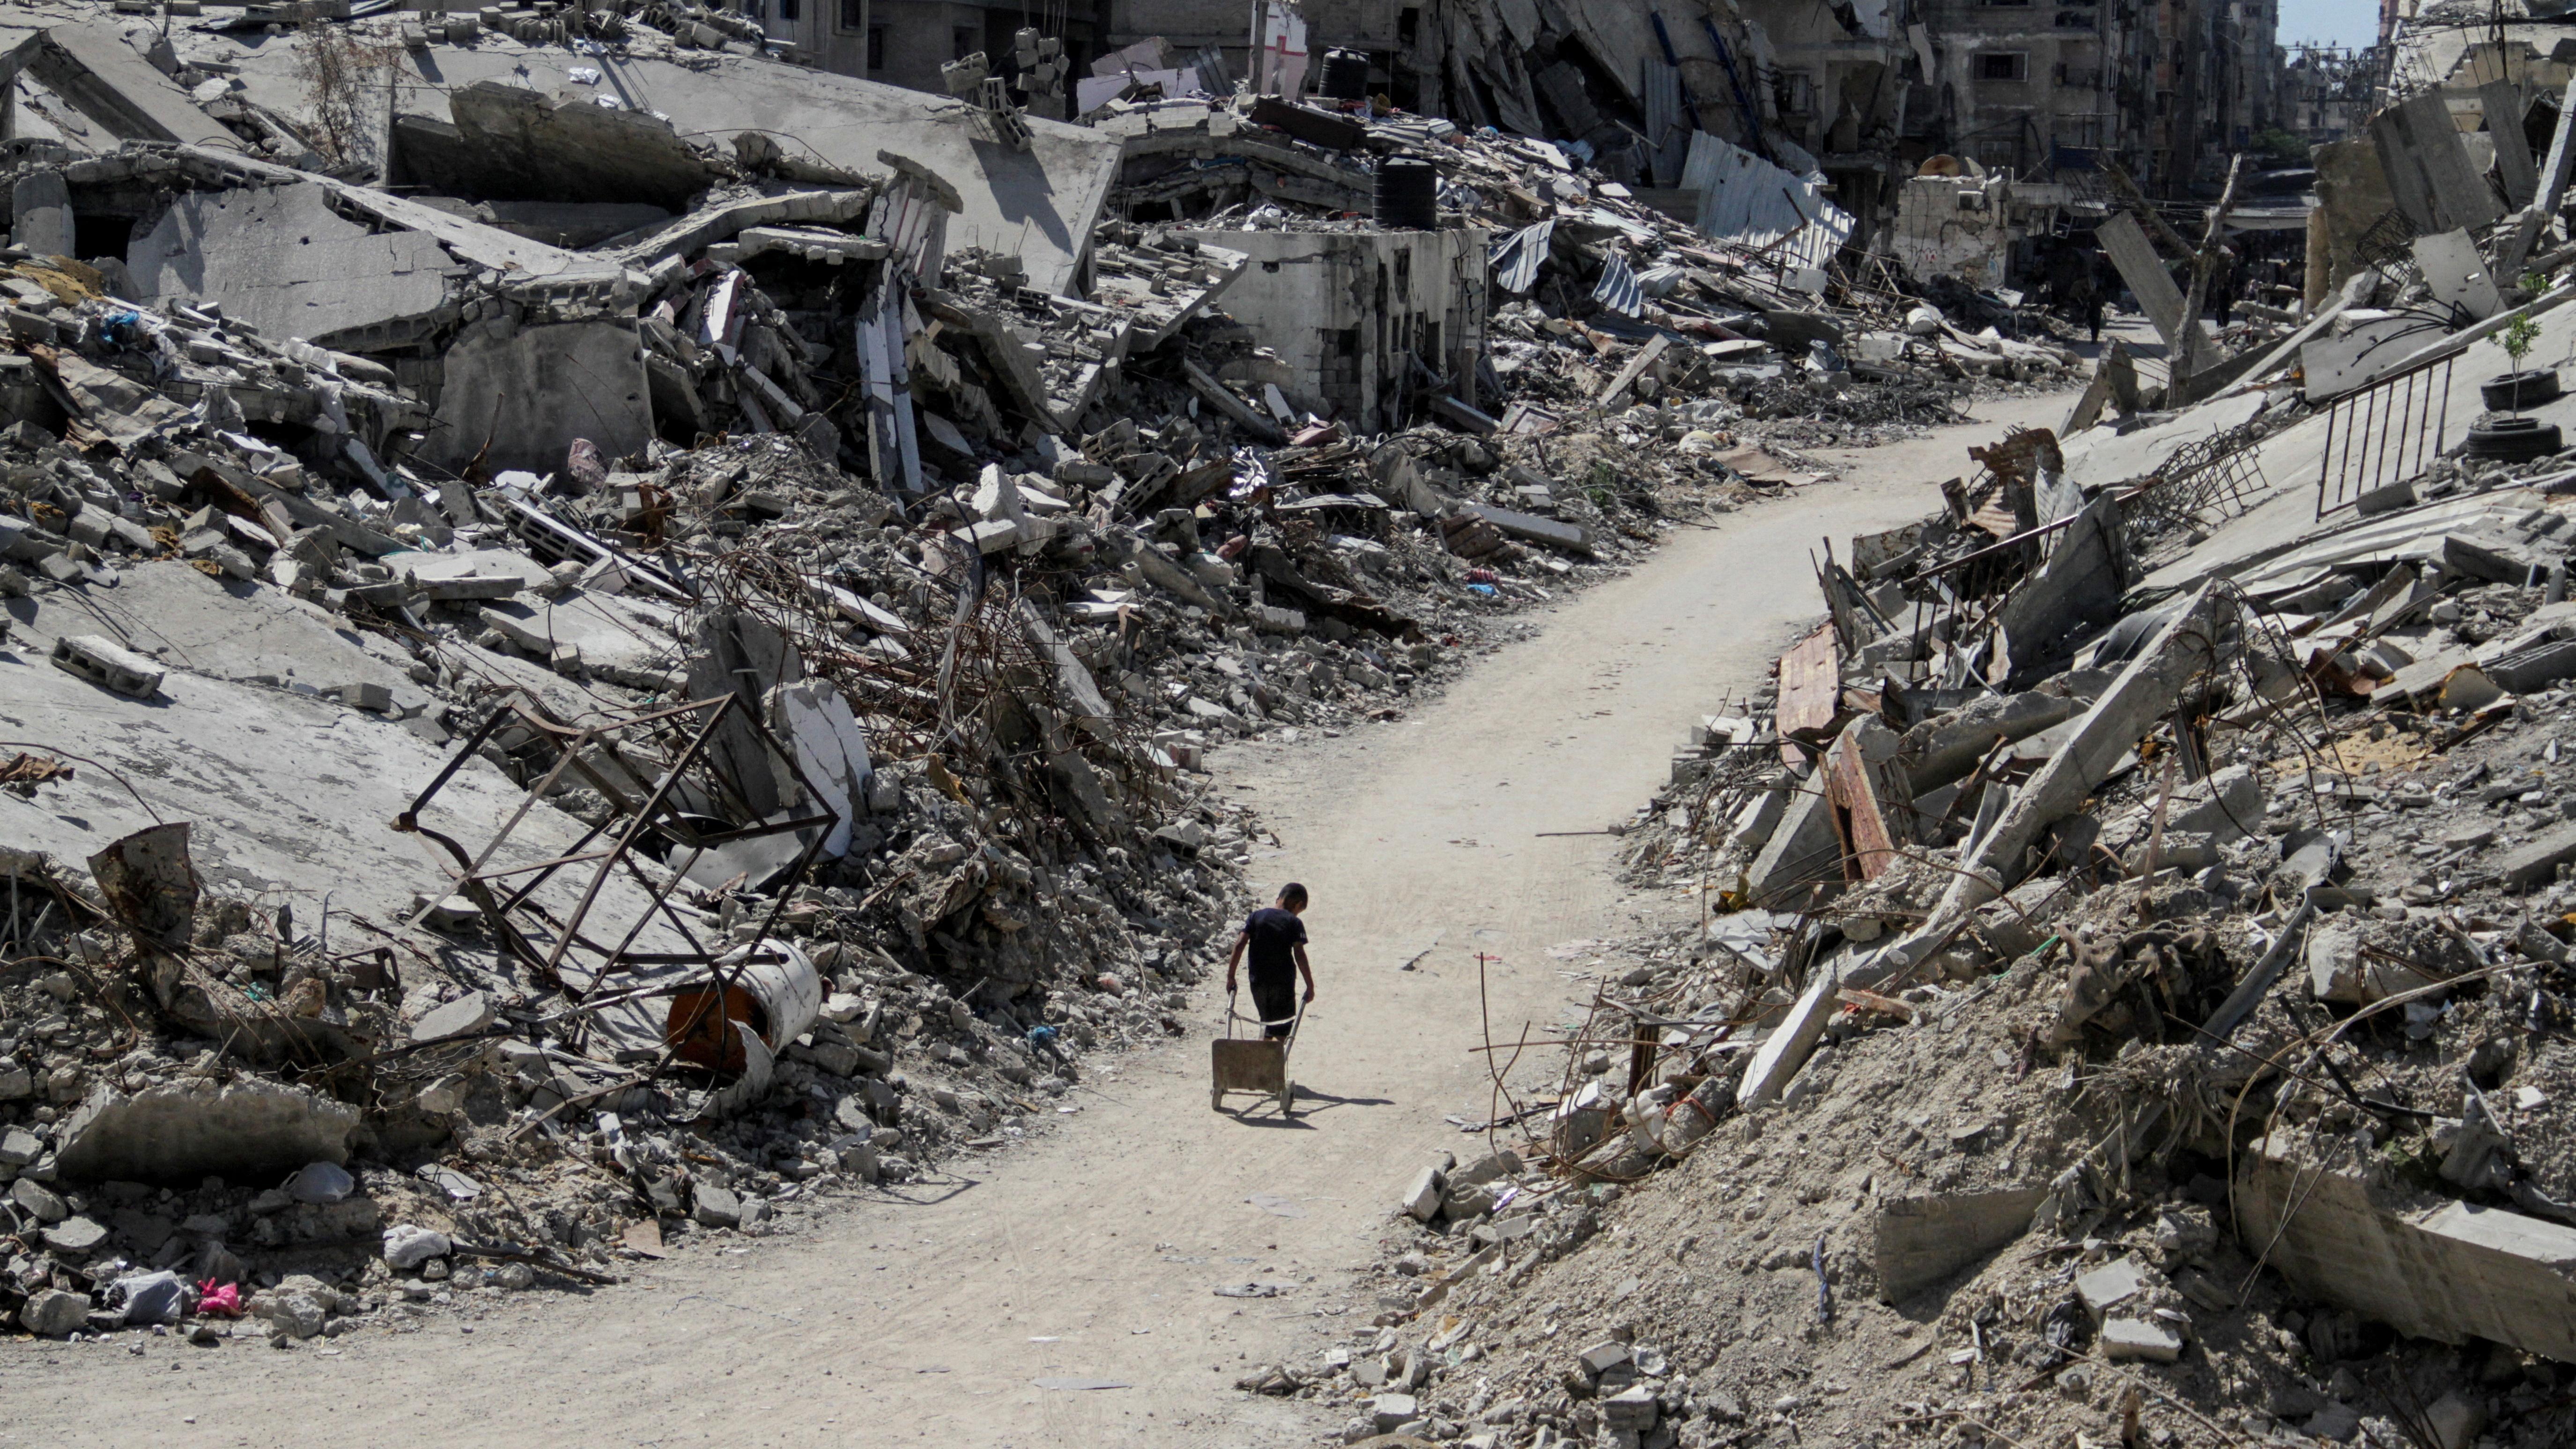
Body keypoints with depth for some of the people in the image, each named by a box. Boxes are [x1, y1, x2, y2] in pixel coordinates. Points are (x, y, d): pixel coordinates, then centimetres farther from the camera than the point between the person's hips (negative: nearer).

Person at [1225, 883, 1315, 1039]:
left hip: (1258, 980, 3)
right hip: (1283, 982, -3)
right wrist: (1310, 985, -6)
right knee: (1283, 1028, 5)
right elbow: (1300, 955, -11)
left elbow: (1240, 945, -3)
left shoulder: (1256, 916, 5)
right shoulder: (1294, 923, -5)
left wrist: (1230, 976, 0)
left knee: (1267, 1021, 20)